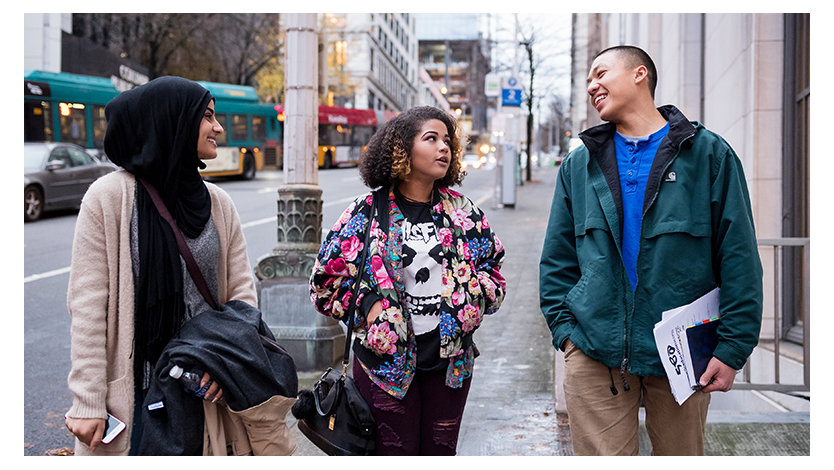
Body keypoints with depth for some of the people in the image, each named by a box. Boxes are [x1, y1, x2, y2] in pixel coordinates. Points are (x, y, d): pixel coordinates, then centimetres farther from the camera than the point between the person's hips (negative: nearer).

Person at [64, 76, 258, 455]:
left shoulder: (219, 203, 7)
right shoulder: (110, 197, -7)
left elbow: (242, 291, 7)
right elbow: (87, 305, -9)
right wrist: (87, 402, -12)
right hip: (137, 389, -4)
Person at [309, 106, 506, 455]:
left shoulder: (465, 214, 8)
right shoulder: (367, 214, -3)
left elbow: (494, 273, 16)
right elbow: (326, 281, 2)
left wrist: (473, 294, -3)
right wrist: (368, 304, -10)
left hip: (450, 360, 3)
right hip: (386, 359, -3)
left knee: (440, 452, 13)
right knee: (393, 453, 4)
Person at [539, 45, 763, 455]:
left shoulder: (709, 154, 2)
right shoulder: (579, 165, 11)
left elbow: (739, 260, -1)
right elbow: (557, 260, 14)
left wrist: (733, 348, -7)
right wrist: (564, 329, 2)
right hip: (594, 355, 2)